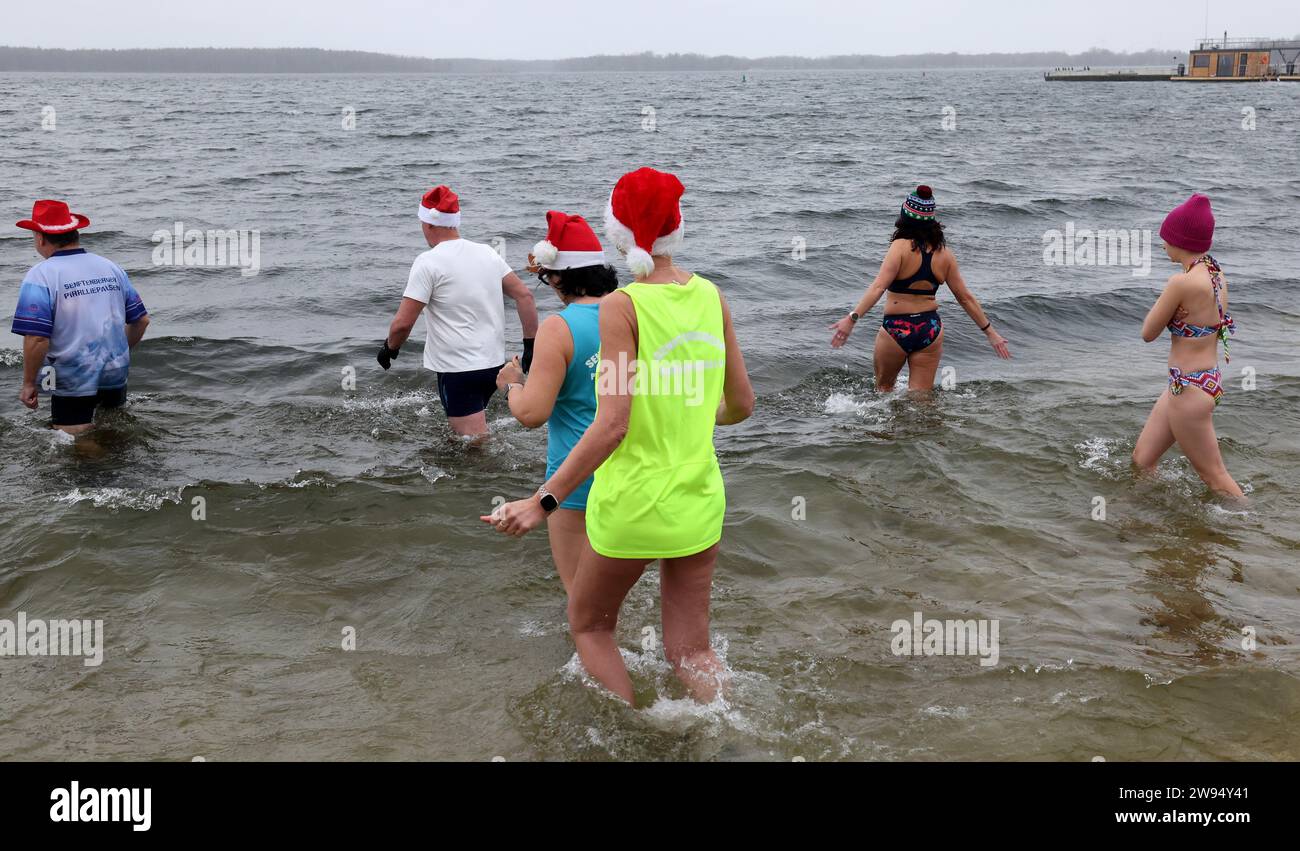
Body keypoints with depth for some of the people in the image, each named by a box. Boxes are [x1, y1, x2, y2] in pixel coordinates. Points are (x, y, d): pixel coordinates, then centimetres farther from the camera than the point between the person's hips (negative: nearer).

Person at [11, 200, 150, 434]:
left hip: (73, 382, -5)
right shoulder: (110, 267, 4)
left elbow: (37, 338, -23)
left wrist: (28, 384, -10)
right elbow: (141, 320, 9)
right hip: (116, 374, 6)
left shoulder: (41, 276, -14)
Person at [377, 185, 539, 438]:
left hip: (458, 370, -7)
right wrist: (531, 345, 10)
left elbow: (403, 323, -13)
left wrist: (389, 348, 6)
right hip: (495, 362, 7)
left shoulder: (428, 262, -12)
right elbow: (525, 296, 6)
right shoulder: (487, 252, 7)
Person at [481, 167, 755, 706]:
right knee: (691, 650, 17)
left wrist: (543, 502, -19)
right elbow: (742, 405, 7)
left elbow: (613, 425, -22)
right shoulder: (711, 297, 0)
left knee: (589, 625, 20)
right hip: (700, 501, 5)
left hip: (633, 503, -5)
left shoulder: (622, 306, -15)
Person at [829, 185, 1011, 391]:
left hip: (896, 329, -3)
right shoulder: (944, 253, 1)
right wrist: (990, 331, 13)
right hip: (930, 329, 3)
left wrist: (852, 318, -29)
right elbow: (965, 297, 5)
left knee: (884, 387, 21)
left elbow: (878, 287, -23)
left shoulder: (901, 246, -12)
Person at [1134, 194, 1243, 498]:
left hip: (1189, 390, -10)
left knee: (1213, 475, 7)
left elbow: (1148, 333, -12)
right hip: (1207, 379, 10)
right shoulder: (1215, 275, 3)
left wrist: (1163, 299, 0)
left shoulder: (1183, 282, -24)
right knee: (1142, 460, 20)